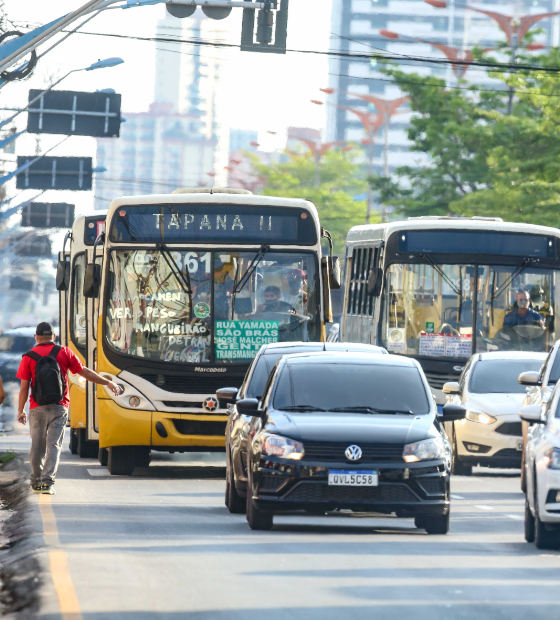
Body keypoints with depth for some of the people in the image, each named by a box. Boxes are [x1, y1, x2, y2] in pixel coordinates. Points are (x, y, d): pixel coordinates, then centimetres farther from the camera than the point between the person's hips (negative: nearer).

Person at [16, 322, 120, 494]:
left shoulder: (28, 357, 0)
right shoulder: (64, 353, 1)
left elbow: (24, 388, -1)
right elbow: (85, 372, 4)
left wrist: (21, 411, 9)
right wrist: (108, 383, 14)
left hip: (37, 408, 0)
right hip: (58, 408, 0)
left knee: (37, 446, 13)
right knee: (54, 445, -1)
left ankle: (36, 481, 23)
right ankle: (47, 481, -13)